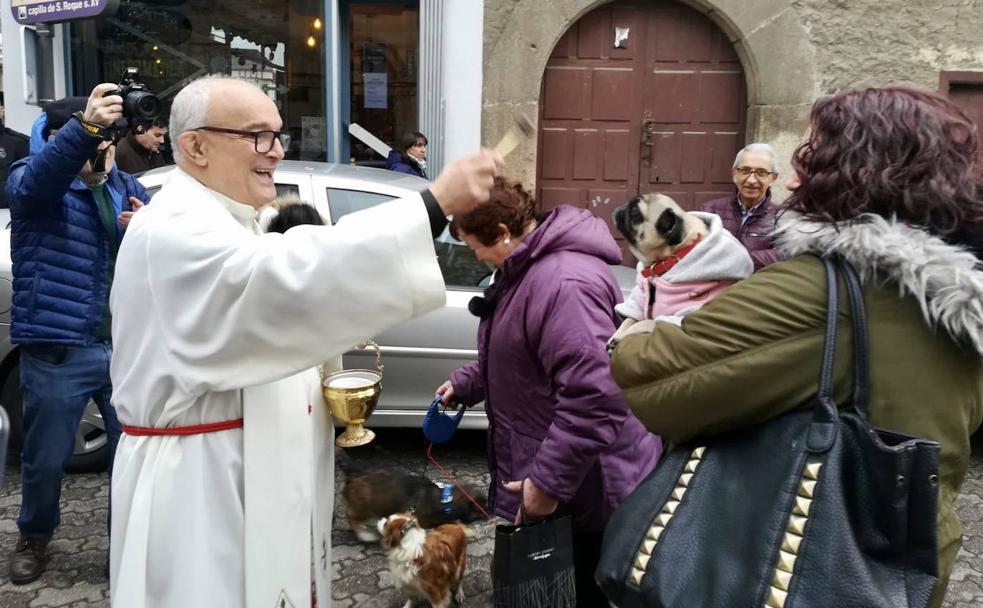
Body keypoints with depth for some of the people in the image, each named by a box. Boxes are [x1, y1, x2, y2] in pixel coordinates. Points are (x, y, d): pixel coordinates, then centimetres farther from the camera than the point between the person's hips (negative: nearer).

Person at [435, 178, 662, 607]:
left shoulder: (565, 283, -29)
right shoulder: (526, 268, 7)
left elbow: (593, 402, -34)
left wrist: (547, 483, -28)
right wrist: (466, 383, 15)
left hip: (586, 488, -10)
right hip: (548, 477, 10)